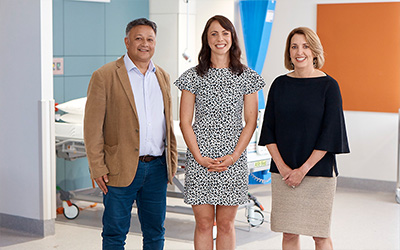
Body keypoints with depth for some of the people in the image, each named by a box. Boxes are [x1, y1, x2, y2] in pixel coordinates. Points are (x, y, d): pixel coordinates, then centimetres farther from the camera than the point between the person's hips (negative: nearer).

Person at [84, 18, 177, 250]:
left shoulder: (163, 77, 12)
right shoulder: (105, 76, -5)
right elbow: (93, 126, -7)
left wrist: (172, 160, 13)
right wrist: (98, 168, -11)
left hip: (157, 169, 5)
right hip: (121, 169, -5)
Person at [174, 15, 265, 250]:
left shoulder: (247, 77, 5)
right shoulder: (194, 76, 3)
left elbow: (251, 122, 3)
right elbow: (185, 122, 2)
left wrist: (234, 156, -8)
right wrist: (200, 158, -8)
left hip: (234, 160, 0)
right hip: (199, 158, 0)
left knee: (226, 223, 7)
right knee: (204, 223, 3)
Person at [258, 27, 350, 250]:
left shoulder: (328, 86, -5)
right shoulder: (280, 85, 5)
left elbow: (329, 133, -9)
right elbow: (268, 129, 5)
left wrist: (303, 169, -13)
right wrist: (282, 166, -7)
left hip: (318, 170, -3)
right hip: (284, 171, 3)